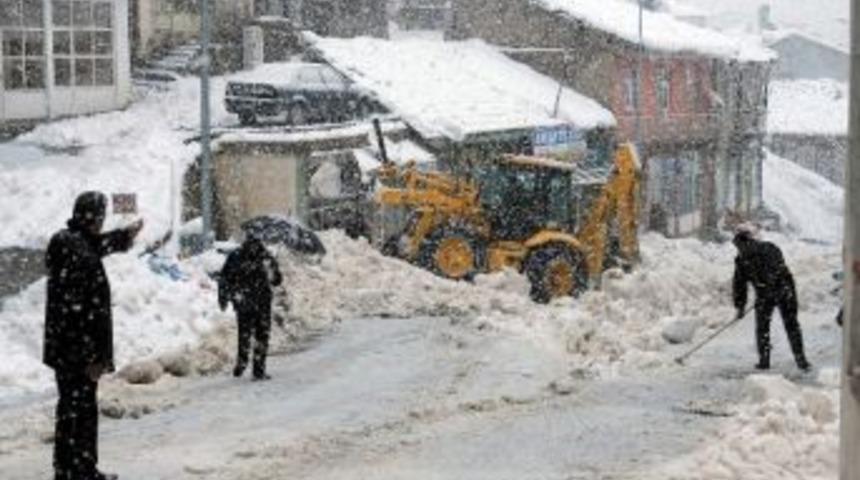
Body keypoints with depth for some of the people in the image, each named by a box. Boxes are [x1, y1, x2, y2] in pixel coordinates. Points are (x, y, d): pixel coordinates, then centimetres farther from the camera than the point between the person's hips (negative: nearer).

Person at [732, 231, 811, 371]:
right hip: (785, 288, 2)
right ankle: (800, 359, 6)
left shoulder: (742, 259, 6)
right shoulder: (770, 247, 13)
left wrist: (740, 306, 18)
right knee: (792, 325, 8)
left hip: (765, 294, -2)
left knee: (762, 328, 13)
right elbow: (782, 267, 15)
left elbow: (739, 284, 9)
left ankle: (764, 361, 12)